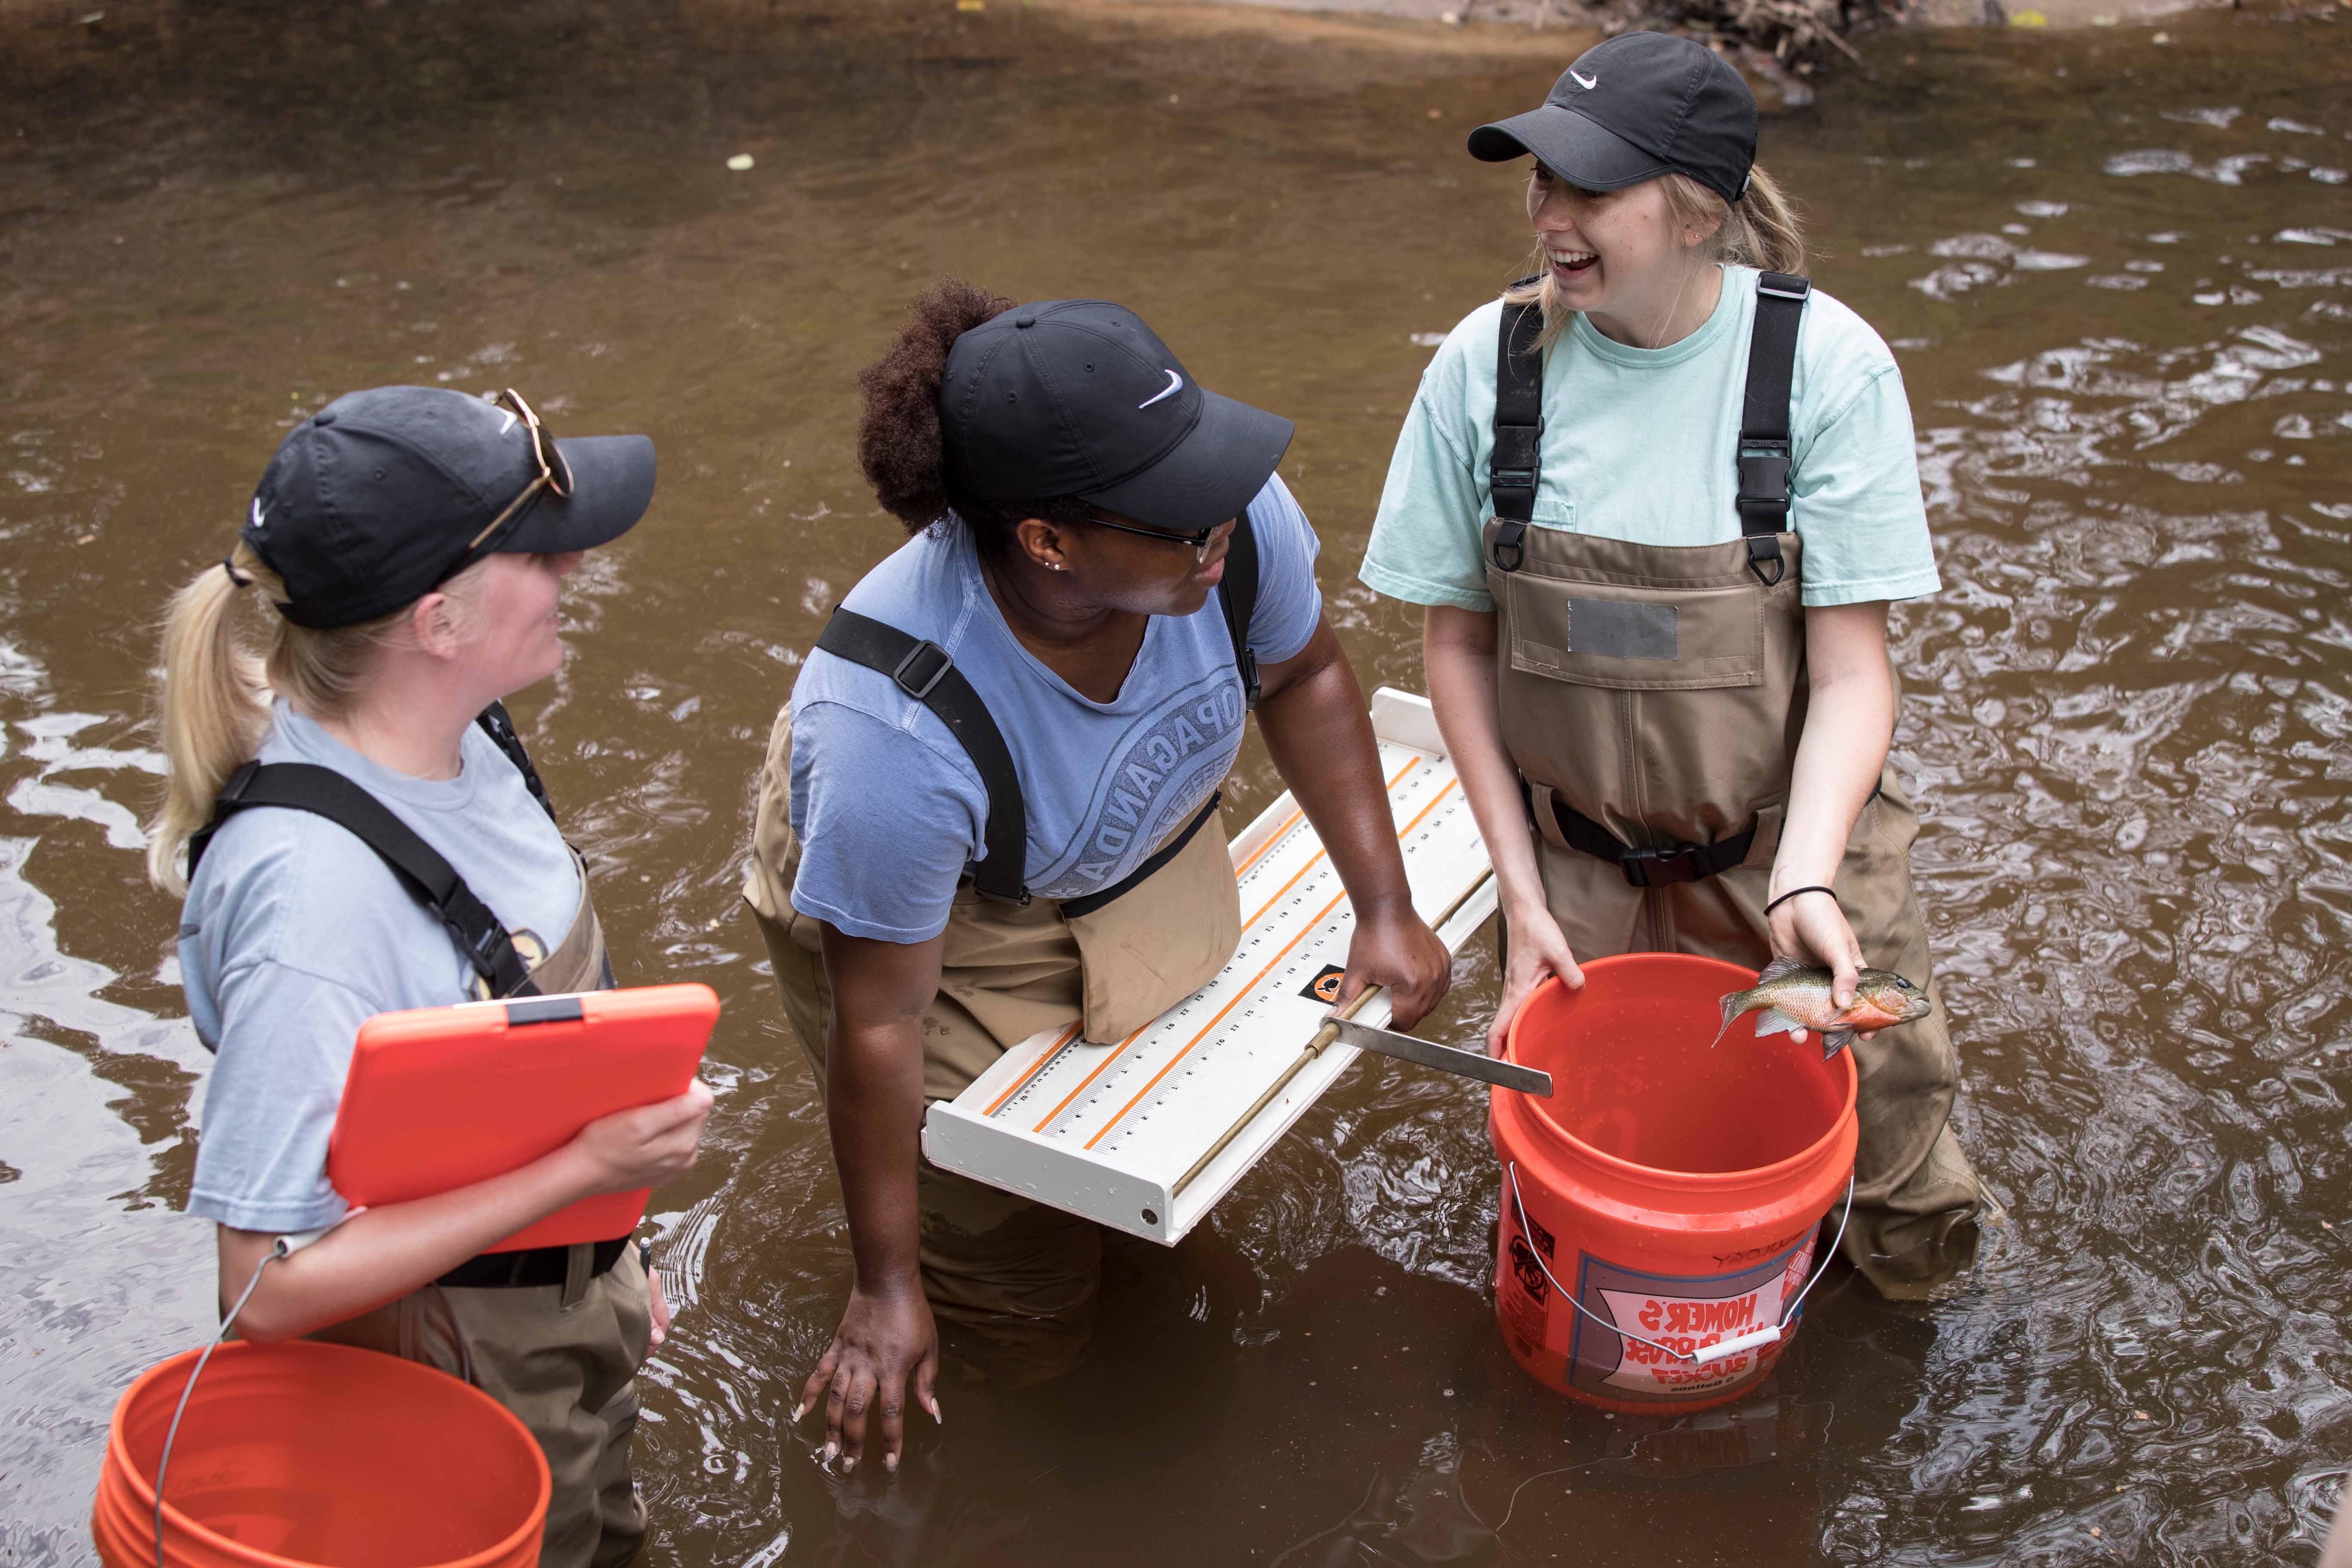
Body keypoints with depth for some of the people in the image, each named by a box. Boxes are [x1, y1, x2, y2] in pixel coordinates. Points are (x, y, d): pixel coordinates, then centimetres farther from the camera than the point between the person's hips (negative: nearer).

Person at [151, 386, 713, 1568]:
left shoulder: (458, 736, -9)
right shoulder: (313, 890, -35)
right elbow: (271, 1286, -32)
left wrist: (612, 1254, 13)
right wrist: (585, 1167, -31)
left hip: (563, 1313, 8)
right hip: (452, 1386, -8)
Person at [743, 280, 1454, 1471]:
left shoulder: (1233, 521, -31)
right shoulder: (896, 732, -42)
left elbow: (1303, 676, -6)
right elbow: (881, 1023, -28)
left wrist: (1384, 907, -8)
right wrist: (886, 1287, -17)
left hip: (1141, 848, 5)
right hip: (938, 904, -4)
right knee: (1025, 1328, 3)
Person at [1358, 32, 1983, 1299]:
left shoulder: (1827, 363, -15)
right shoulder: (1487, 363, -11)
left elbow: (1851, 670, -12)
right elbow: (1456, 641, -1)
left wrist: (1806, 879, -28)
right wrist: (1522, 894, -3)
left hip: (1787, 829, -1)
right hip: (1575, 851, 1)